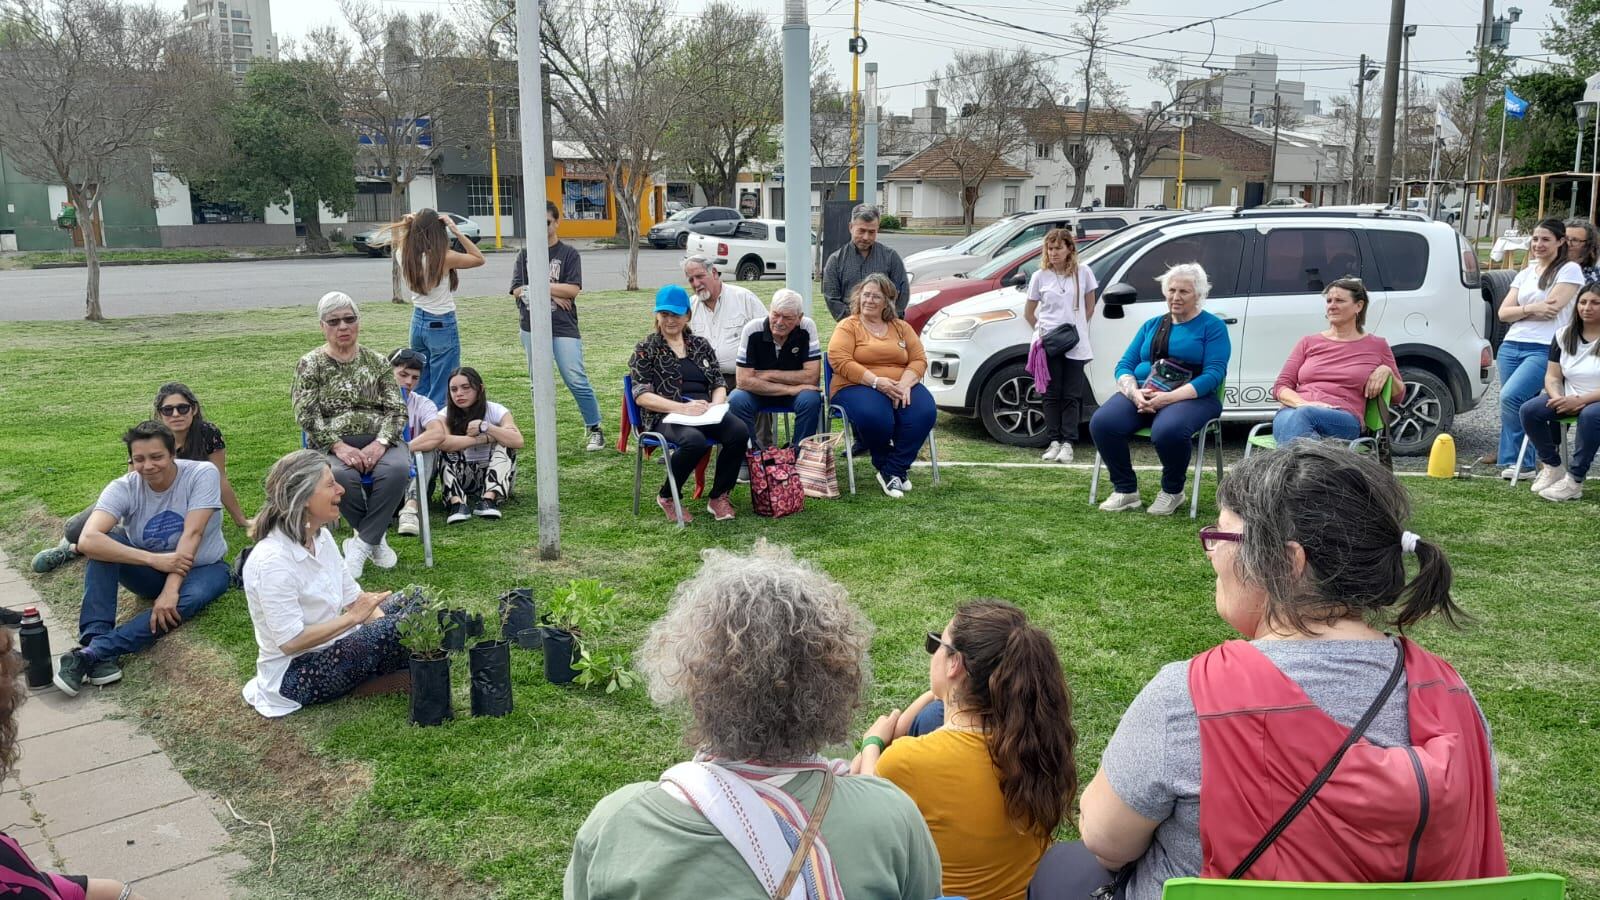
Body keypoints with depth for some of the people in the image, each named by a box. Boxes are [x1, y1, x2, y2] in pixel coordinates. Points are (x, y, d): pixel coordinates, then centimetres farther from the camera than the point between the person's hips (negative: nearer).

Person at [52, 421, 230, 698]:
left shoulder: (203, 474, -20)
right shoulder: (124, 488, -17)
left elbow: (192, 534, -27)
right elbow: (87, 541, -32)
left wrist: (171, 589, -36)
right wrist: (154, 560, -41)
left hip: (203, 568, -2)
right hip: (149, 571, 2)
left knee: (187, 600, -36)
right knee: (104, 543, -26)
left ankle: (89, 654, -37)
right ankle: (98, 647, -33)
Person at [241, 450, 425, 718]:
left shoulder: (321, 537, 1)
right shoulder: (272, 561, -26)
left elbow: (355, 597, 5)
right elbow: (290, 642, -26)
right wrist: (352, 618, -21)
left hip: (333, 643, 9)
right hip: (296, 673, -9)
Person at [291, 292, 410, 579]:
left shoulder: (377, 362, 12)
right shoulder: (310, 364, 8)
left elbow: (396, 409, 5)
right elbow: (306, 415, -3)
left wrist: (380, 443, -15)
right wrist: (339, 447, -18)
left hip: (379, 441, 1)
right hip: (331, 445, -1)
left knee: (397, 469, -33)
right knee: (341, 476, -36)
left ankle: (361, 544, -19)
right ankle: (375, 539, -11)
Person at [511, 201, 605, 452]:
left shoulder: (569, 254, 2)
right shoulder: (525, 254, 10)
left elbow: (573, 289, -10)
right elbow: (517, 290, -1)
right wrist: (553, 293, -9)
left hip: (563, 328, -3)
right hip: (532, 328, 3)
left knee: (577, 381, -9)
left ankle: (594, 429, 5)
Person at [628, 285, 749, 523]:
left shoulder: (701, 345, 19)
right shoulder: (646, 349, 7)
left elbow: (719, 384, 16)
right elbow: (641, 395, -4)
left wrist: (714, 405, -9)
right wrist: (682, 408, -18)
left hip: (704, 411, 4)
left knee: (739, 432, -27)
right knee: (695, 440, -38)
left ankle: (718, 497, -8)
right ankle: (667, 497, -10)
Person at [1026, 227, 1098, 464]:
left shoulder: (1083, 272, 1)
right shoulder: (1040, 277, 2)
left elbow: (1089, 307, 12)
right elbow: (1028, 313, 10)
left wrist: (1077, 327, 5)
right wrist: (1042, 330, 2)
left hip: (1075, 345, 0)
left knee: (1072, 396, 1)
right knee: (1052, 394, 4)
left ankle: (1067, 443, 5)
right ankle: (1054, 441, 10)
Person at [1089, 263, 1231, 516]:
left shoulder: (1212, 326, 5)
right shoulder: (1151, 325, 21)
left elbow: (1214, 373, -8)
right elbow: (1124, 365, 13)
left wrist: (1169, 397, -21)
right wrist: (1134, 393, -11)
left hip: (1191, 397, -4)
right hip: (1141, 394, 5)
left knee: (1168, 430, -39)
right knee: (1102, 423, -26)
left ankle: (1173, 491, -9)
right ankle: (1125, 490, -9)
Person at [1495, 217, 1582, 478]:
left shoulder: (1569, 270, 2)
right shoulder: (1525, 274, 20)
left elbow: (1552, 307, -10)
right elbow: (1503, 312, 11)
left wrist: (1520, 311, 3)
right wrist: (1531, 309, -7)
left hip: (1544, 349, -6)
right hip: (1511, 346, 6)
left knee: (1510, 396, -22)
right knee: (1521, 406, 3)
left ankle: (1518, 461, -12)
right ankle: (1517, 462, 8)